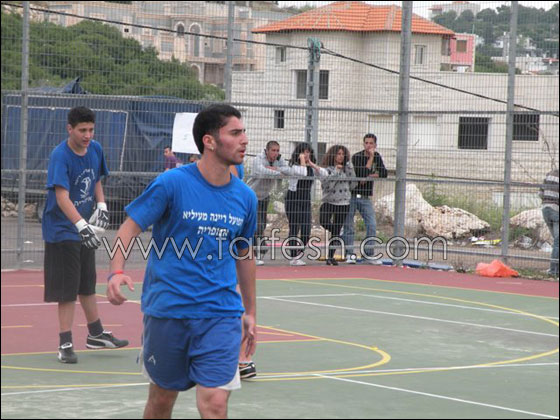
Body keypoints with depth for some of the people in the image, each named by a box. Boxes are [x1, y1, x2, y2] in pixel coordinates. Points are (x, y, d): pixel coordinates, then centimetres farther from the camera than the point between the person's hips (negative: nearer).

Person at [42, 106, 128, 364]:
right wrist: (81, 225, -43)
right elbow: (62, 198, -32)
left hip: (85, 229, 7)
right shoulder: (60, 156, -23)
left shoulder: (95, 150, 0)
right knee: (67, 290, -5)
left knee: (87, 285, 19)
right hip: (62, 230, -7)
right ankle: (65, 344, 1)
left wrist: (101, 205, 1)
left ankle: (95, 334, 32)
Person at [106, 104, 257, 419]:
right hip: (167, 308, -2)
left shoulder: (245, 197, 5)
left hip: (221, 314, 2)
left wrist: (251, 313, 22)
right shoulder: (172, 183, -8)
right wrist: (117, 272, -23)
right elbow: (130, 228, -5)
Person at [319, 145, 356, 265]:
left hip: (343, 203, 3)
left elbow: (353, 183, 0)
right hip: (329, 201, -3)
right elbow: (326, 185, -13)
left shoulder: (346, 168, 8)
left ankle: (330, 256, 13)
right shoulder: (327, 169, -3)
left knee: (336, 232, 5)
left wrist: (350, 167, -5)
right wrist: (336, 171, -17)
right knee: (324, 222, -29)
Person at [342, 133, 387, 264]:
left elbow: (384, 174, -3)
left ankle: (370, 255, 2)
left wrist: (369, 177, -14)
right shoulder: (356, 157, -11)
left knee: (371, 226, -3)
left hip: (366, 197, 4)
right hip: (351, 195, -4)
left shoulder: (377, 156, 6)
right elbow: (363, 173, -23)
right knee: (348, 225, -3)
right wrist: (371, 157, -20)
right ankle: (349, 254, 3)